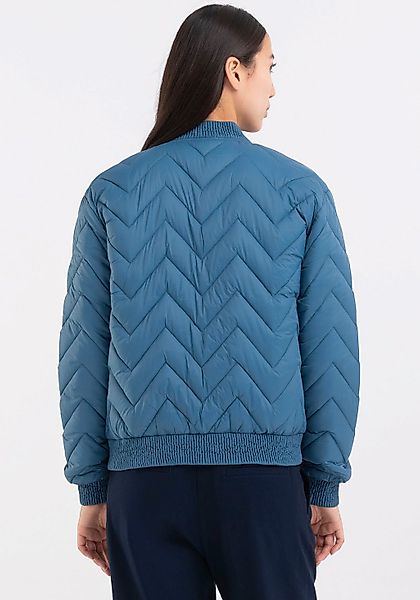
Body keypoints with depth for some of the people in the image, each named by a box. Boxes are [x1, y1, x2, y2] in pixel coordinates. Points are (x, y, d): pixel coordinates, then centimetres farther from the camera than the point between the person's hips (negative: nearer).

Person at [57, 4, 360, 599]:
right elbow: (331, 347, -2)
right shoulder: (301, 189, 0)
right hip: (265, 480, -1)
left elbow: (83, 351, 2)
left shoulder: (111, 191, 4)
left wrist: (92, 490, 8)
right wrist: (326, 488, 5)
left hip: (145, 481, 2)